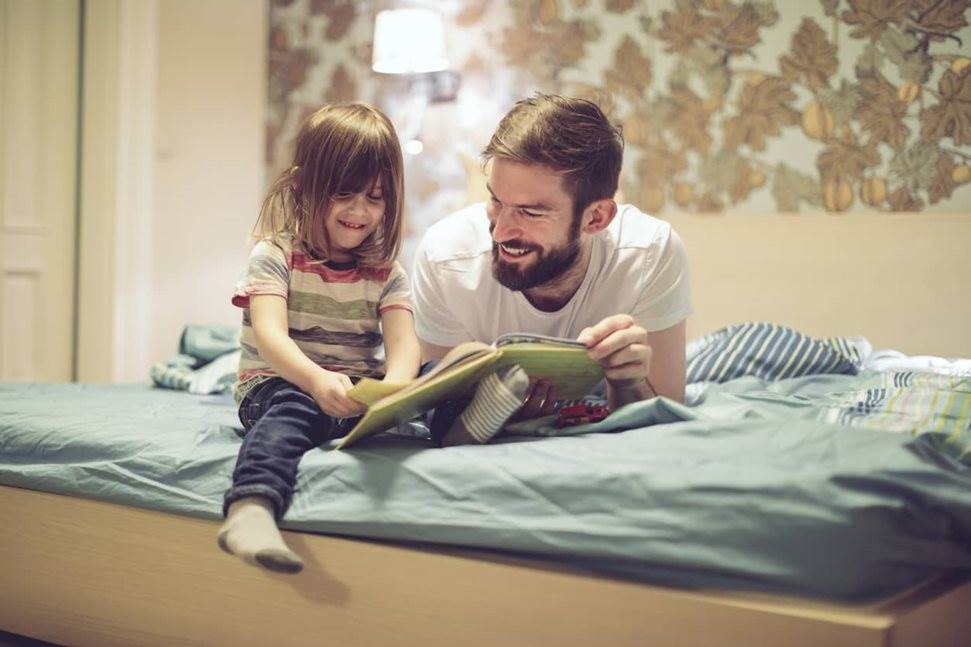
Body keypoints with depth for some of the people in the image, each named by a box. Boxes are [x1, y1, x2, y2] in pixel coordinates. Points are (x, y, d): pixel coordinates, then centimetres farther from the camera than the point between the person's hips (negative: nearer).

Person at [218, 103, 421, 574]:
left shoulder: (386, 273, 8)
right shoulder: (274, 256, -2)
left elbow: (403, 342, -9)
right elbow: (270, 334, -18)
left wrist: (394, 385, -35)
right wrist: (317, 380, -40)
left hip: (356, 392, 5)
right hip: (277, 383, -5)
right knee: (294, 408, -40)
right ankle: (251, 508, -61)